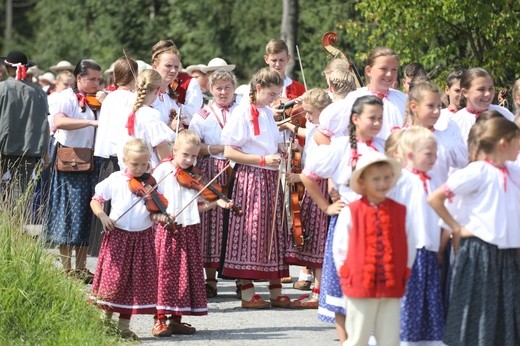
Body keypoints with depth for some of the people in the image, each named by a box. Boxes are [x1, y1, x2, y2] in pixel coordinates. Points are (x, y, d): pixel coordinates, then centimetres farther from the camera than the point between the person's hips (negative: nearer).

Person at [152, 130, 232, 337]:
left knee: (186, 274, 6)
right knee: (164, 273, -6)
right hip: (168, 230, -5)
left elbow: (196, 206, 11)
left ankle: (176, 319, 13)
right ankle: (160, 319, -3)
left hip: (189, 230, 5)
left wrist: (217, 203, -2)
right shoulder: (163, 170, -3)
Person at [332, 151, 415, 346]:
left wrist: (403, 273, 6)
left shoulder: (400, 212, 4)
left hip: (392, 288, 3)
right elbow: (339, 248, 0)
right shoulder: (351, 212, -4)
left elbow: (409, 246, 11)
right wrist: (346, 276, -1)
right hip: (360, 288, -3)